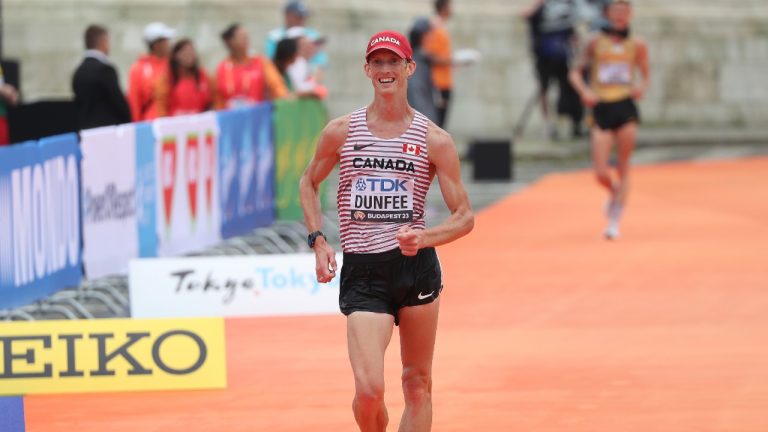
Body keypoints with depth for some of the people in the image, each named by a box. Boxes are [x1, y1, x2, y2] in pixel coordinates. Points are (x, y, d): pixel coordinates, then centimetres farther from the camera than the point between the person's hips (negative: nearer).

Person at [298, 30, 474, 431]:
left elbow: (464, 216, 3)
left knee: (417, 384, 7)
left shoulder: (435, 140, 1)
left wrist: (424, 238, -16)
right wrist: (318, 241, 6)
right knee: (369, 390, -13)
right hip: (361, 271, -1)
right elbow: (308, 183, 20)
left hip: (416, 266, 1)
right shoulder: (341, 131, 4)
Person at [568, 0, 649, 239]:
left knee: (623, 167, -4)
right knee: (601, 174, -5)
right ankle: (614, 193, 30)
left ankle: (614, 222, 3)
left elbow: (646, 76, 14)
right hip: (601, 107, 0)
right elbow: (576, 71, 8)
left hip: (626, 105, 0)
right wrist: (584, 91, -10)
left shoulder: (637, 46, 6)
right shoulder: (597, 43, 5)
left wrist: (642, 87, -8)